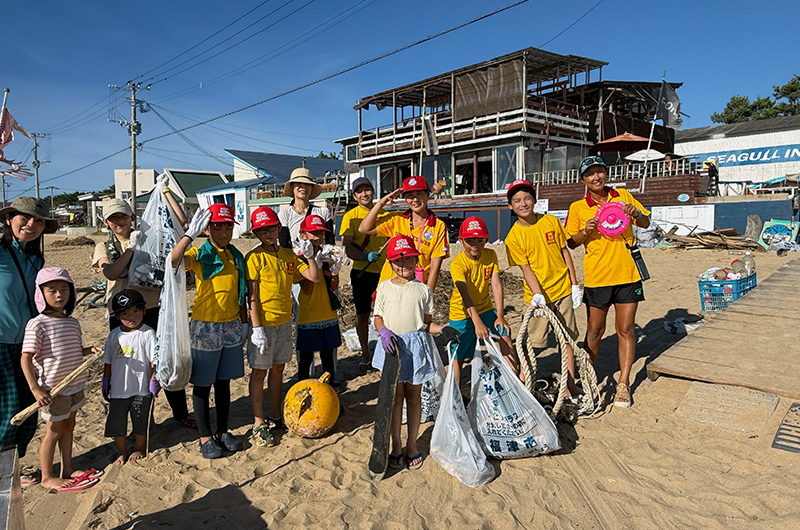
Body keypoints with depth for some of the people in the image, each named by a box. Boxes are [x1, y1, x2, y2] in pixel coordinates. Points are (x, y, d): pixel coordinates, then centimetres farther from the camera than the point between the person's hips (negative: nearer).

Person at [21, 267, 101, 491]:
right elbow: (26, 359, -16)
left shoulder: (73, 322, 5)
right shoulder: (37, 324, -16)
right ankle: (47, 477, 24)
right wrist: (35, 389, -21)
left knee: (69, 426, 17)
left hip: (75, 384, 7)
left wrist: (90, 350, -5)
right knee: (54, 430, 6)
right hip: (52, 389, -6)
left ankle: (67, 469, 32)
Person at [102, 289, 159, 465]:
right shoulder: (114, 335, 3)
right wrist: (106, 381, 11)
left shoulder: (147, 334, -12)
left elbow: (155, 360, -10)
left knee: (140, 421, 10)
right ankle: (122, 452, 29)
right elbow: (108, 361, 12)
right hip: (118, 389, 4)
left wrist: (154, 380, -11)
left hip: (141, 389, -4)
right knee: (116, 422, 9)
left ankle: (139, 449, 32)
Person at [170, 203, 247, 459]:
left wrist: (244, 322, 14)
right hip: (205, 327, -5)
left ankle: (222, 431, 29)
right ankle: (205, 437, 20)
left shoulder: (236, 256, 8)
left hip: (231, 326, 5)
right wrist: (190, 234, -31)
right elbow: (174, 260, -29)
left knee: (224, 381, 15)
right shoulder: (199, 254, -7)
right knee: (202, 383, 7)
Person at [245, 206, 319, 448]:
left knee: (278, 368, 15)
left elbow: (314, 277, 3)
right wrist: (257, 328, -18)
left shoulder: (288, 255, 6)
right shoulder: (254, 257, -10)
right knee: (259, 371, 3)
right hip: (264, 322, -6)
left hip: (284, 321, 6)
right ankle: (258, 425, 13)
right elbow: (252, 296, -14)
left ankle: (275, 417, 28)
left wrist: (309, 253, -5)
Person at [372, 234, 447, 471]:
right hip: (392, 345, 0)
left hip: (416, 346, 0)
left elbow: (426, 322, 7)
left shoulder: (423, 290, 4)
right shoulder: (384, 287, 6)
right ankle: (396, 446, 18)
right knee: (395, 397, 3)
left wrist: (441, 329, -12)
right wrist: (383, 331, -11)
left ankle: (411, 445, 23)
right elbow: (377, 317, 9)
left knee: (414, 397, 8)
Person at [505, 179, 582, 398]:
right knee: (533, 343, 1)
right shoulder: (514, 237, -10)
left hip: (563, 291, 3)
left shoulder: (551, 221, -1)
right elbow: (526, 269, -12)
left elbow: (565, 252, 5)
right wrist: (537, 294, -25)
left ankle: (570, 386, 23)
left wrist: (575, 284, 4)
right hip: (538, 296, -3)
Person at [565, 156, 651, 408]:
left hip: (627, 273, 1)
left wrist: (636, 213, -8)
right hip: (596, 276, -1)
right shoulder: (578, 208, 1)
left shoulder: (623, 196, 6)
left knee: (626, 329, 5)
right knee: (595, 330, 8)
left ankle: (623, 383, 16)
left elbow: (646, 224, 13)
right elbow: (571, 243, 3)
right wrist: (586, 231, -16)